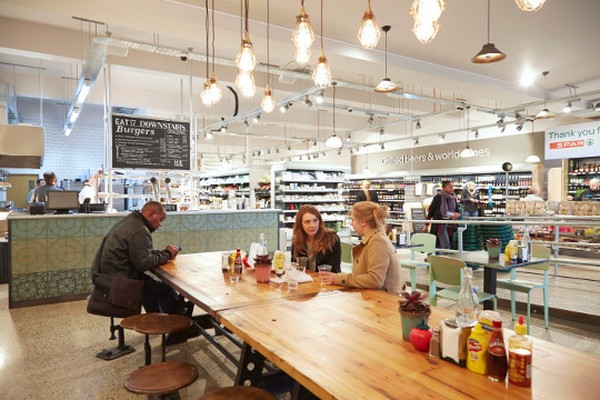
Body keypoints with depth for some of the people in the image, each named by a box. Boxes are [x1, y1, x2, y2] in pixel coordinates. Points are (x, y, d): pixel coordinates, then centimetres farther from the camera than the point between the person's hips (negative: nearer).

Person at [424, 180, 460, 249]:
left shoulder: (453, 198, 7)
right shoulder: (438, 197, -10)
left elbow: (457, 210, 17)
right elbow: (431, 211, -6)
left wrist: (456, 214, -8)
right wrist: (426, 225, -4)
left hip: (450, 224, 5)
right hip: (439, 224, -5)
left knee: (439, 245, 8)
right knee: (445, 245, -13)